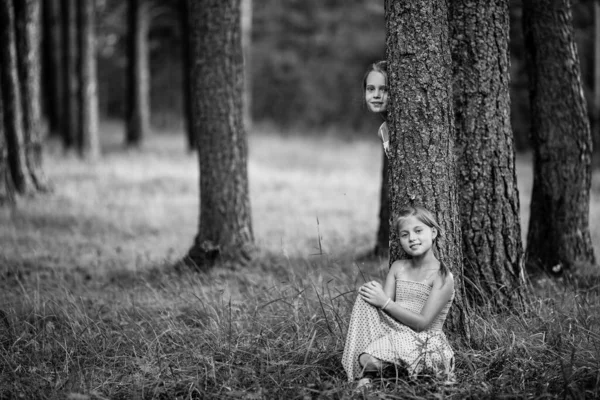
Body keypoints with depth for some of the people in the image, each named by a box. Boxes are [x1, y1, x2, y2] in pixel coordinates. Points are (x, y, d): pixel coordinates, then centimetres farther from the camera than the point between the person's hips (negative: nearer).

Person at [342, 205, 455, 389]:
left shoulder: (442, 277, -9)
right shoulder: (398, 267, 10)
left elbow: (422, 322, -15)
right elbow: (385, 303, 4)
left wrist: (385, 303, -17)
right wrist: (378, 296, -19)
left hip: (424, 345, -6)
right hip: (394, 337, 6)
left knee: (369, 359, -33)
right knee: (365, 296, -15)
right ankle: (365, 375, -16)